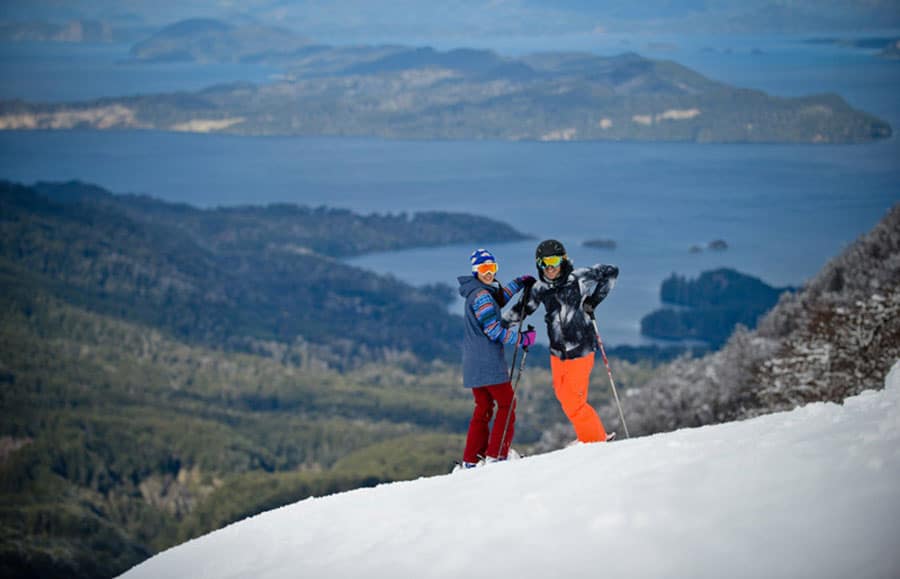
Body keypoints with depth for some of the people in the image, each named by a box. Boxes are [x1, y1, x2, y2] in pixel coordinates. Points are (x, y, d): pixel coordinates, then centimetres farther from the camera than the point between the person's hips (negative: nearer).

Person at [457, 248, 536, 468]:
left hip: (473, 361, 10)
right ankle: (496, 455, -6)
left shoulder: (476, 293, 13)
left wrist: (519, 283, 32)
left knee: (483, 407, 15)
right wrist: (523, 339, -11)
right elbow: (495, 331, -20)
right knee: (506, 405, -1)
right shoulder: (481, 296, -16)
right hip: (488, 361, -10)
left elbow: (497, 299, 36)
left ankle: (472, 459, 13)